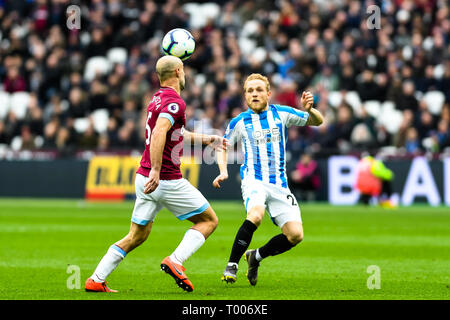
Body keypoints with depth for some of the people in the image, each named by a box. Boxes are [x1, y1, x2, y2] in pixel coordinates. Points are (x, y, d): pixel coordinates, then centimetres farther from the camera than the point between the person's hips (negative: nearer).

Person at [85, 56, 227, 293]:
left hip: (145, 178, 8)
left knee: (137, 236, 14)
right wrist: (156, 170, -35)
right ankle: (175, 261, -12)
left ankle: (96, 280, 9)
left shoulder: (158, 98, 15)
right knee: (209, 220, 6)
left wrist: (207, 139, 37)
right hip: (167, 181, -8)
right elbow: (159, 134, -30)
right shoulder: (175, 102, -14)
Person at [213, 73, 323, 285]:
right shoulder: (239, 122, 5)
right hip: (254, 180, -3)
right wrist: (223, 171, 3)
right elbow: (222, 146, 20)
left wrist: (309, 109, -11)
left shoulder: (281, 114, 7)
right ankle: (231, 265, -24)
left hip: (279, 184, 3)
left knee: (295, 235, -10)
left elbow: (317, 121, 11)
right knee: (255, 215, -35)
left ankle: (256, 256, 15)